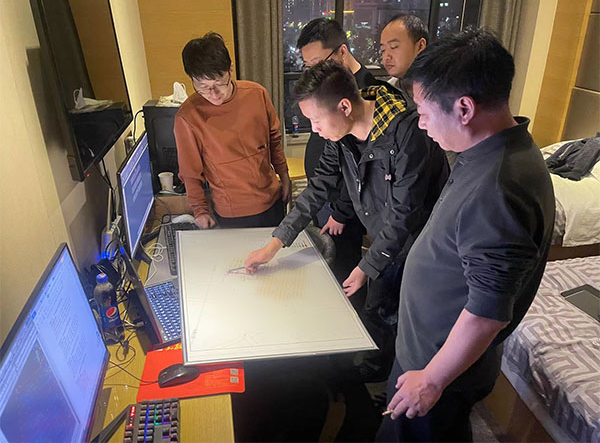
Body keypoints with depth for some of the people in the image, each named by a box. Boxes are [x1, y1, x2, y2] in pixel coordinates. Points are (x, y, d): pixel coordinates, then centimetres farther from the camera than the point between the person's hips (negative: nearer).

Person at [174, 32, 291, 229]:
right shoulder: (187, 117, -19)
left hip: (272, 200, 4)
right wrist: (200, 209, -7)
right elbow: (190, 172, -7)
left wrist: (283, 175, 12)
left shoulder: (257, 94, -9)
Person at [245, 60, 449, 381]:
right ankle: (376, 370, 44)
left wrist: (366, 268, -19)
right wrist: (274, 244, -3)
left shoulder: (407, 134, -32)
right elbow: (319, 187, -1)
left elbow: (403, 214, -28)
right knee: (377, 310, 19)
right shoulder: (342, 134, -8)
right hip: (387, 239, 7)